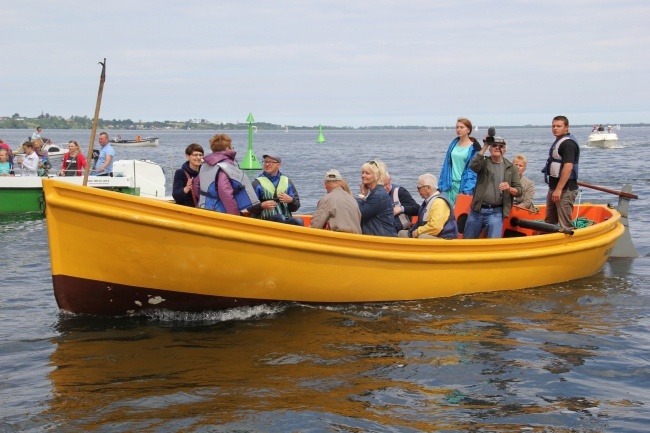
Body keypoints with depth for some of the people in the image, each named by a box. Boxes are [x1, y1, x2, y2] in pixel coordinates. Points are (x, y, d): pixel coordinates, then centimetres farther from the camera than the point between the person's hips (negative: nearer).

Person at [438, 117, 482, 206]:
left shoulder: (474, 148, -2)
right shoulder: (453, 144, 13)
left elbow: (474, 170, -6)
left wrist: (467, 190, -15)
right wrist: (441, 185, 8)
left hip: (463, 184, -4)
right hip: (450, 184, 4)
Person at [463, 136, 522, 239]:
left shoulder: (511, 168, 9)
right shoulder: (484, 163, 8)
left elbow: (519, 190, 6)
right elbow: (473, 166, -16)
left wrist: (509, 188, -16)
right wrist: (484, 147, -14)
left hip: (496, 212, -1)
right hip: (477, 210, 1)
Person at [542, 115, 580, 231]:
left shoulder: (568, 143, -15)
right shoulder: (558, 141, 17)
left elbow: (568, 167, -24)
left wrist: (559, 189, -27)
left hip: (565, 189, -11)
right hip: (554, 187, 11)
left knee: (565, 225, -9)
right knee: (549, 222, 17)